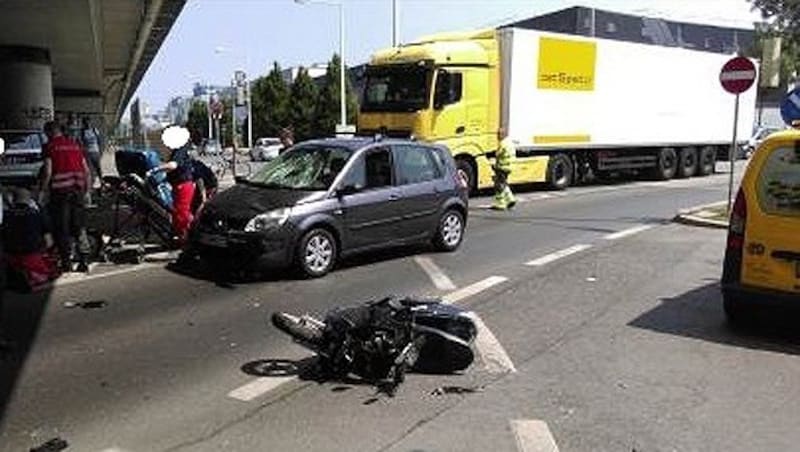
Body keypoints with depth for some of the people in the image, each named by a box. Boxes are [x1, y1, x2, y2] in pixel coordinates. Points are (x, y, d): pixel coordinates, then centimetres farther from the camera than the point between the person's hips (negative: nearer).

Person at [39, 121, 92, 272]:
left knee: (62, 229, 3)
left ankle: (66, 263, 4)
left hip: (60, 190, -5)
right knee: (80, 228, 9)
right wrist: (87, 191, 20)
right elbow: (87, 171, 13)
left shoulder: (50, 146, -2)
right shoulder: (75, 145, 13)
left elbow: (48, 172, -10)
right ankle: (84, 261, 8)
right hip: (77, 190, 5)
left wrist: (42, 192, -2)